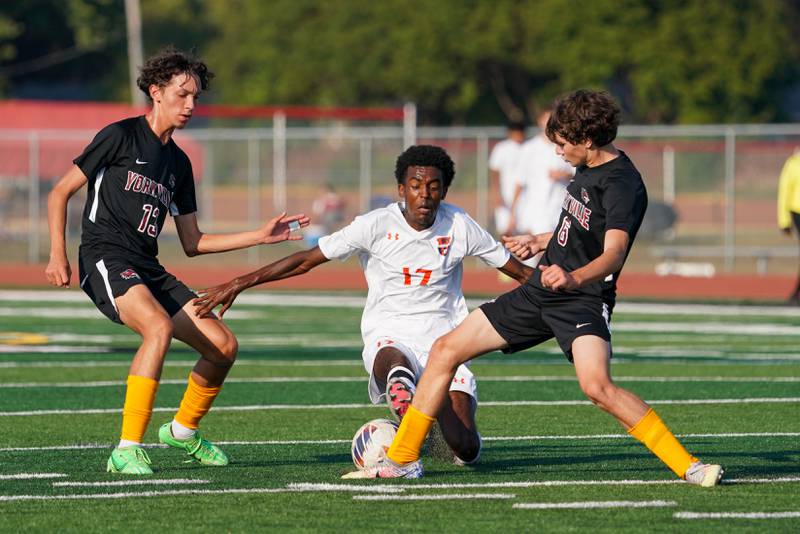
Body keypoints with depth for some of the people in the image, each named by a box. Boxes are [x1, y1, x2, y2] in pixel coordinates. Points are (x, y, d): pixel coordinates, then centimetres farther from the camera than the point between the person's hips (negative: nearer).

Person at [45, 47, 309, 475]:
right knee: (159, 326, -35)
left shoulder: (178, 163, 19)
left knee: (223, 345, -2)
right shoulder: (120, 136, -1)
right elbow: (60, 192, 0)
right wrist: (58, 253, -13)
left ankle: (183, 430, 25)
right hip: (105, 259, -7)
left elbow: (193, 243, 22)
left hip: (147, 270, 7)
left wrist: (261, 236, 16)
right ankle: (127, 451, -32)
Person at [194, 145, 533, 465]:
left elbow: (519, 271, 13)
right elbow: (306, 261, -2)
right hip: (389, 335, -3)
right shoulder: (376, 226, -5)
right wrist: (239, 284, -5)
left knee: (466, 449, -10)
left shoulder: (459, 226, 0)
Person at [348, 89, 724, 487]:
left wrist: (574, 278, -53)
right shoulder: (589, 168, 9)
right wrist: (540, 243, 41)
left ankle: (687, 466, -24)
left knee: (597, 386, -34)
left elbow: (613, 252, -34)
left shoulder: (622, 185, -19)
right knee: (445, 350, 6)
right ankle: (402, 460, 18)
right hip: (539, 292, 9)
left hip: (583, 300, -9)